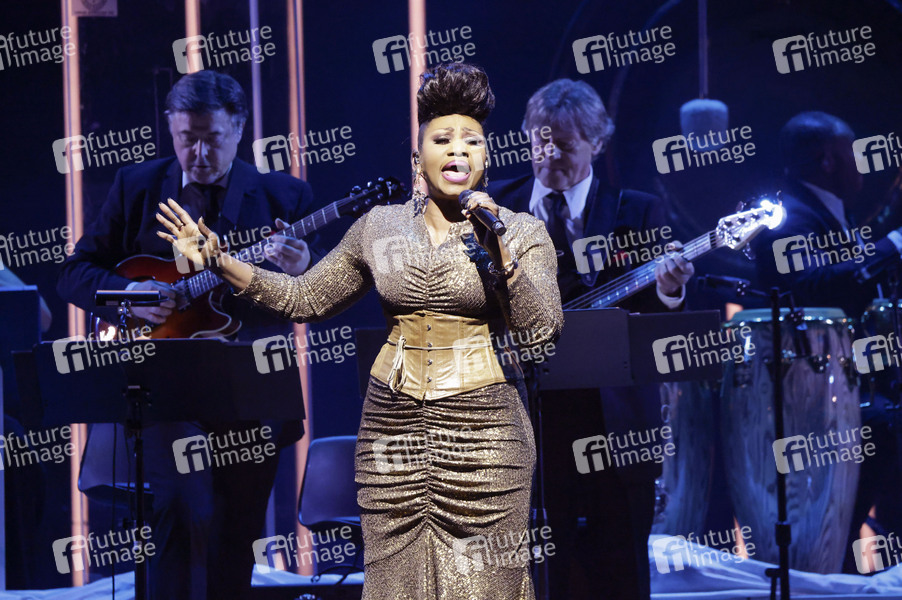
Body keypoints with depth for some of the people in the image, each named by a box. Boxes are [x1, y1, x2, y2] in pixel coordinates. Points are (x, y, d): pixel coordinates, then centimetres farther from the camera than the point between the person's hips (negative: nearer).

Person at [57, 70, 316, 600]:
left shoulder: (284, 196, 5)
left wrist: (302, 271, -20)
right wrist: (128, 294, -13)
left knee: (239, 537, 8)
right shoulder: (138, 187, 5)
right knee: (186, 512, -19)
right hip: (169, 386, -2)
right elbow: (75, 273, 6)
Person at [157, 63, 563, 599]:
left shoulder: (522, 233, 1)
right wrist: (219, 261, 11)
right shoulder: (381, 227, 10)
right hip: (393, 428, 3)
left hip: (481, 433, -3)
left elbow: (544, 330, -10)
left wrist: (498, 253, -21)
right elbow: (305, 298, 17)